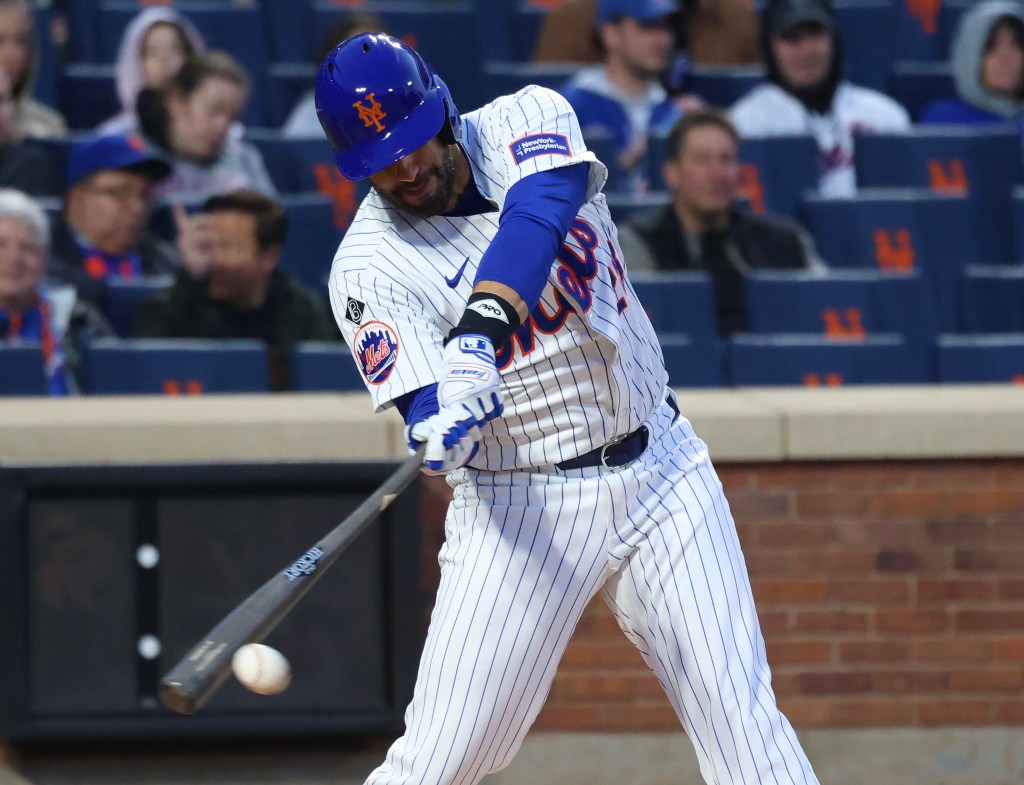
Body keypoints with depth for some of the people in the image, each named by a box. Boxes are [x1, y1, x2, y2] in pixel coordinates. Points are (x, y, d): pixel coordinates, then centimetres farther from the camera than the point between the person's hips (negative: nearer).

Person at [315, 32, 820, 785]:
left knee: (744, 724, -5)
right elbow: (425, 411, -19)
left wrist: (481, 331, -43)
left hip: (661, 468, 2)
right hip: (517, 505, -2)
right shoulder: (368, 267, -9)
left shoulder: (526, 120, -4)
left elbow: (537, 214, -25)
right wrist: (444, 428, -45)